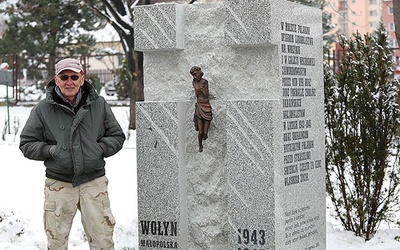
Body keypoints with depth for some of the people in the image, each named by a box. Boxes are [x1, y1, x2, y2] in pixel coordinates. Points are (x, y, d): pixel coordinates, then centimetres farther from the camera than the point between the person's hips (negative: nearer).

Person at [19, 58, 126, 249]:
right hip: (58, 183, 0)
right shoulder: (43, 109, 1)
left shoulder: (98, 104, 5)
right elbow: (27, 143, 6)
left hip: (93, 181, 1)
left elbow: (117, 136, 12)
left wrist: (100, 148, -5)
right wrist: (50, 150, -10)